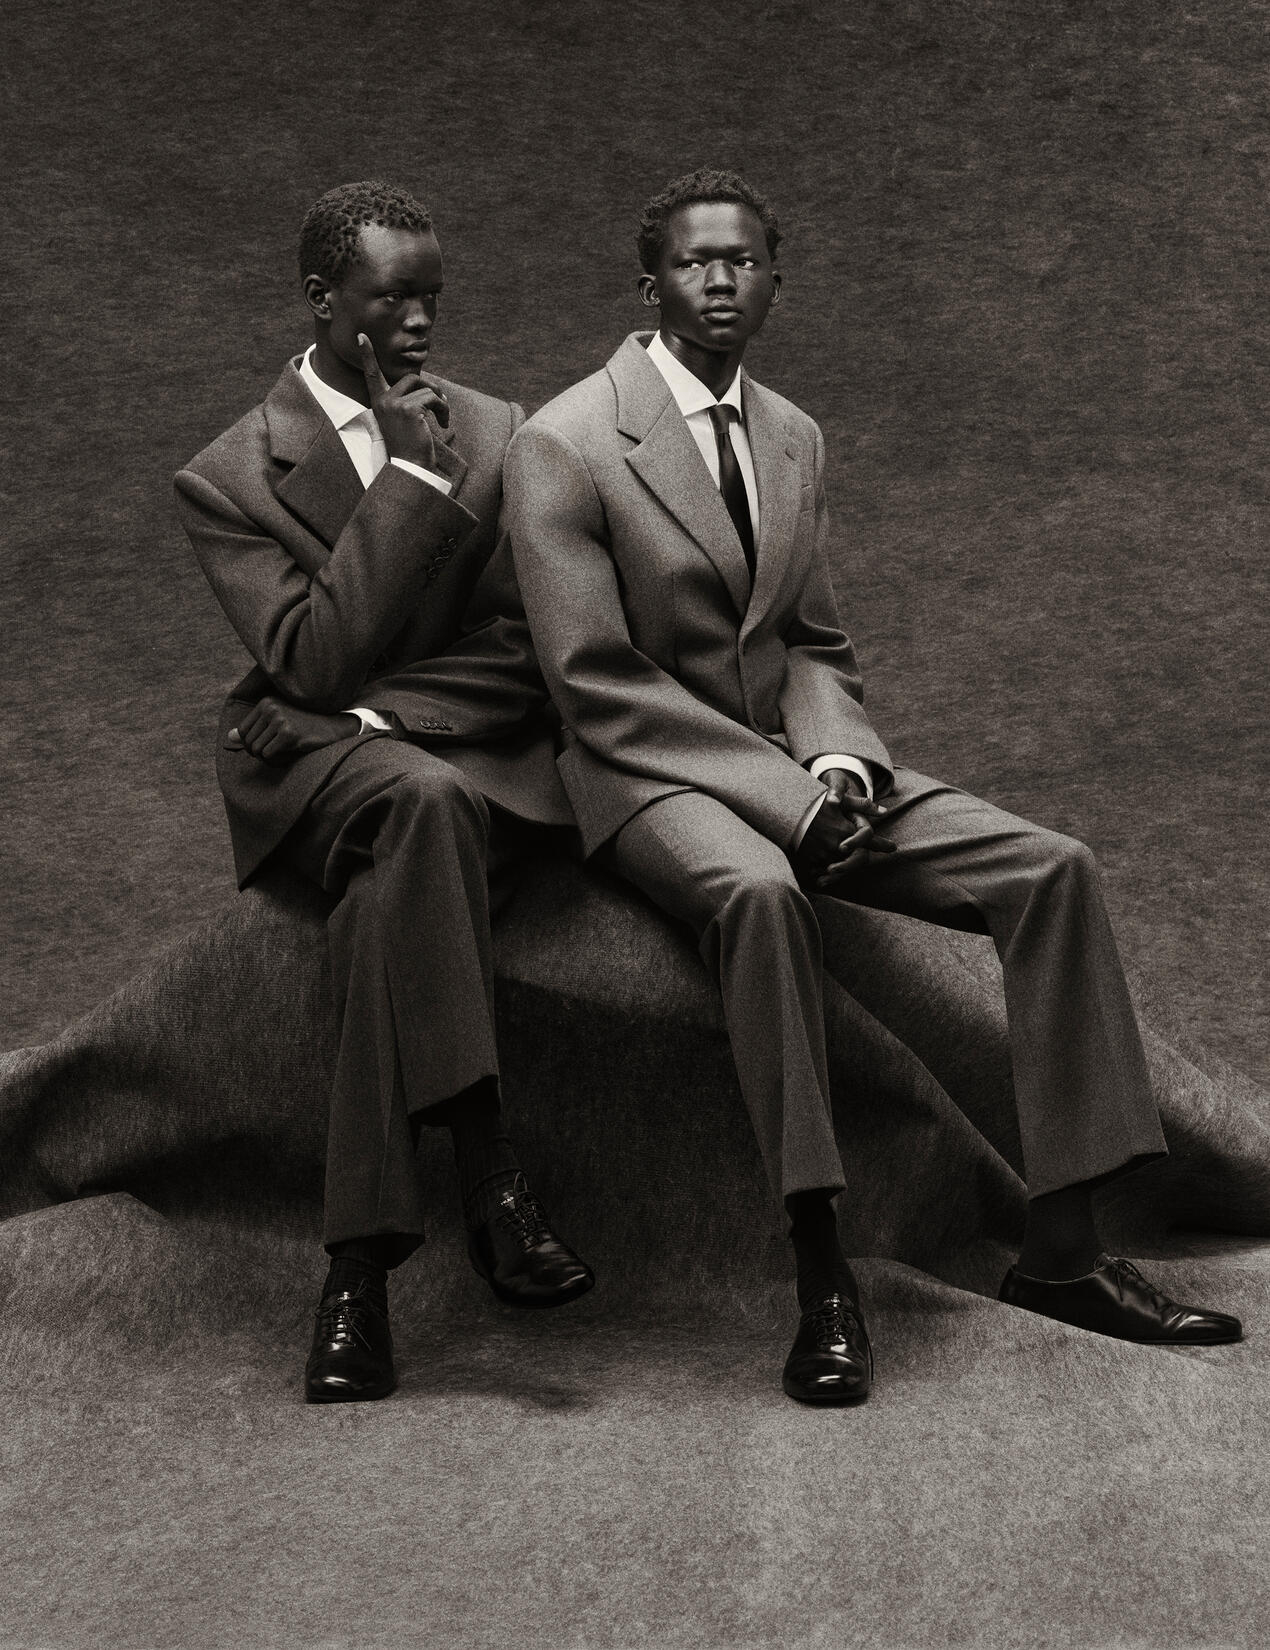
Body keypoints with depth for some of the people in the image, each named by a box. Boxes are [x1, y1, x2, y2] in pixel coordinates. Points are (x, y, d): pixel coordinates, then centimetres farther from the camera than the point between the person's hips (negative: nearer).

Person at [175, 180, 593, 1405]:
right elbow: (314, 658, -11)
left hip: (483, 755, 2)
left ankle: (362, 1267, -34)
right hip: (313, 764, -1)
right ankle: (489, 1179, -41)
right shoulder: (229, 479, 3)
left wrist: (383, 707, -12)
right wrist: (413, 472, -11)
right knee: (421, 806, -39)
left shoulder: (499, 437, 11)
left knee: (387, 898, -35)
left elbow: (535, 650, 5)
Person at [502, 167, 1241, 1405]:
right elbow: (595, 684, -13)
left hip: (792, 764, 6)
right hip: (650, 776, -6)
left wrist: (834, 756, -7)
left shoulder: (792, 438, 13)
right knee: (758, 889, -40)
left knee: (1052, 869, -13)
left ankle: (1060, 1248, -11)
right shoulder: (563, 445, -8)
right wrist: (779, 792, -20)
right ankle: (820, 1276, -34)